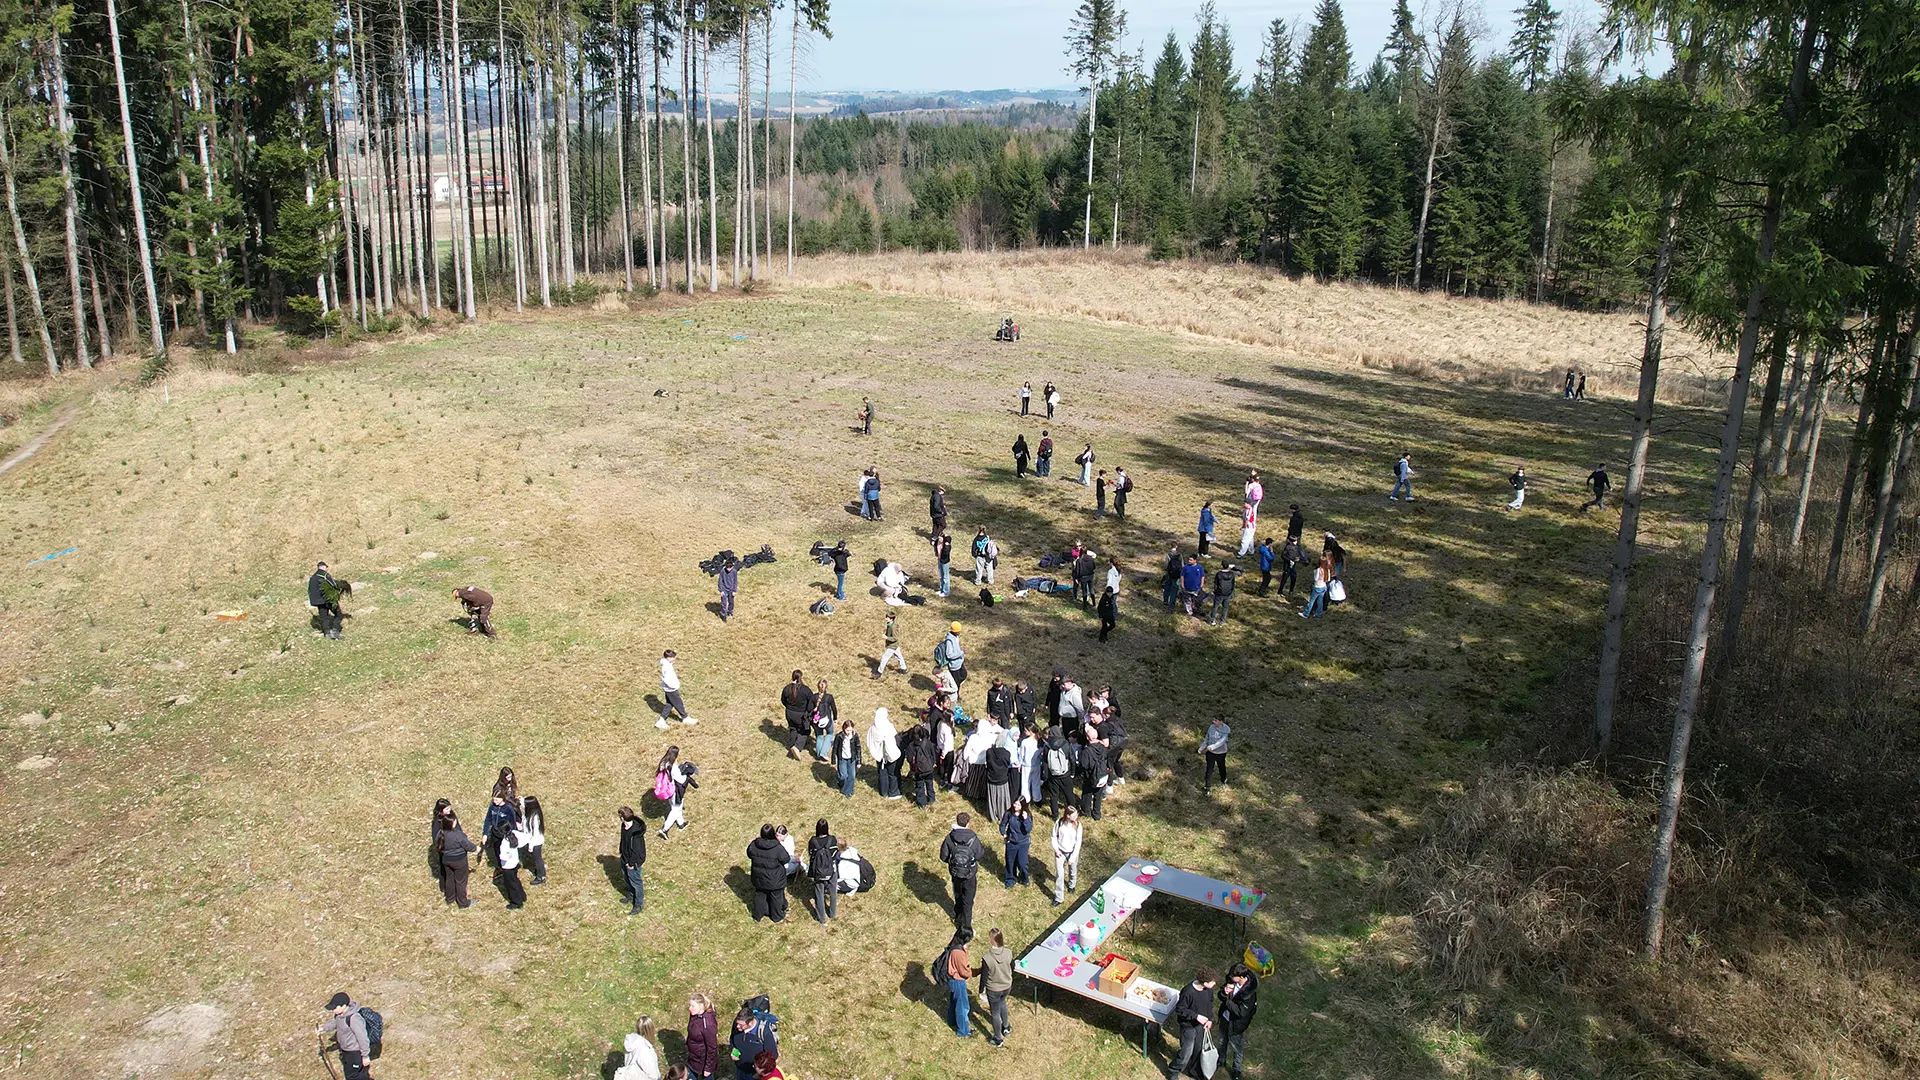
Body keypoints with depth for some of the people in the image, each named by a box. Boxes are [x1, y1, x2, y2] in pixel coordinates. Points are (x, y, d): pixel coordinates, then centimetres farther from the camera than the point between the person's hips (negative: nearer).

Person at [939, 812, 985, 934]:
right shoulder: (973, 839, -24)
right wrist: (984, 848, 11)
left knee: (958, 897, 27)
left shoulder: (950, 838, -17)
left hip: (955, 874, 3)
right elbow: (978, 855, -10)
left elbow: (943, 856, -9)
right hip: (970, 875, -3)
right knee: (967, 902, 11)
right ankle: (966, 927, 16)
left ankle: (958, 917, 48)